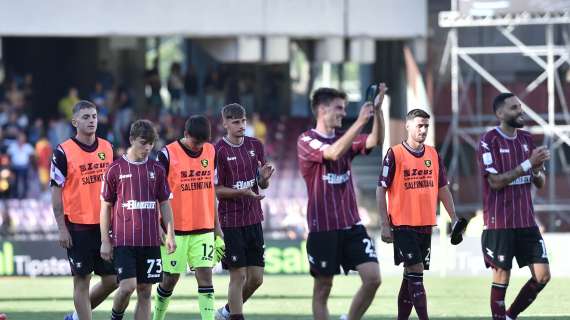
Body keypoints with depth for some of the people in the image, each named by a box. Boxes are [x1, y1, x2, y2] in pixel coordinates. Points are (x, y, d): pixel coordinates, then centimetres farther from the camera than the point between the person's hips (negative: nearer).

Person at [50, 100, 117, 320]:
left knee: (111, 280, 6)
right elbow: (56, 191, -6)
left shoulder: (107, 148, 9)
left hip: (105, 224, 5)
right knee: (82, 281, 0)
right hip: (78, 227, -5)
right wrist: (62, 228, -10)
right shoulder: (64, 152, -7)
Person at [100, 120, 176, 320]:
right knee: (128, 286, -15)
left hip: (150, 241, 3)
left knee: (145, 292, 3)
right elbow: (106, 206, 3)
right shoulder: (115, 169, 0)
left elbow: (164, 204, 14)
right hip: (124, 241, -3)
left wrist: (170, 234, 4)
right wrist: (105, 241, 0)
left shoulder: (156, 170, 8)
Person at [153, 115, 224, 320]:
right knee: (170, 279, 5)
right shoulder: (168, 155, -9)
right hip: (175, 230, -3)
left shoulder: (210, 152, 6)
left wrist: (217, 230, 14)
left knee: (205, 276, -6)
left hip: (204, 230, 3)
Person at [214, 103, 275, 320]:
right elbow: (216, 189, -9)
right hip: (231, 222, -6)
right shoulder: (219, 151, -9)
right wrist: (242, 192, -23)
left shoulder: (255, 146, 7)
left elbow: (262, 185, 12)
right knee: (238, 275, -6)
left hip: (253, 219, 6)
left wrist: (264, 178, -12)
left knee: (256, 277, 7)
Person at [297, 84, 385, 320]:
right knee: (323, 288, 2)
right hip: (322, 227, -5)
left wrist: (377, 110, -20)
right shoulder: (306, 141, -6)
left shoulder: (345, 138, 10)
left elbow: (375, 141, -6)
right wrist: (360, 121, -28)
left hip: (351, 225, 5)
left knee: (373, 277, -8)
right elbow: (333, 153, -25)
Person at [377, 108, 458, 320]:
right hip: (403, 225, -5)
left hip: (426, 225, 6)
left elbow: (443, 189, 17)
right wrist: (384, 225, -10)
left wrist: (454, 219, 12)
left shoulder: (433, 154, 9)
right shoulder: (395, 154, -7)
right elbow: (381, 190, -6)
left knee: (411, 276, 10)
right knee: (416, 273, -10)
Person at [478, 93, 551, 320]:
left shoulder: (526, 139, 11)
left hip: (526, 222, 6)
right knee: (501, 278, -3)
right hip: (500, 223, -6)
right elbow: (496, 181, -17)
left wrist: (537, 170, -9)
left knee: (543, 276, 1)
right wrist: (528, 164, -20)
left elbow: (540, 184, 14)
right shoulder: (489, 141, -8)